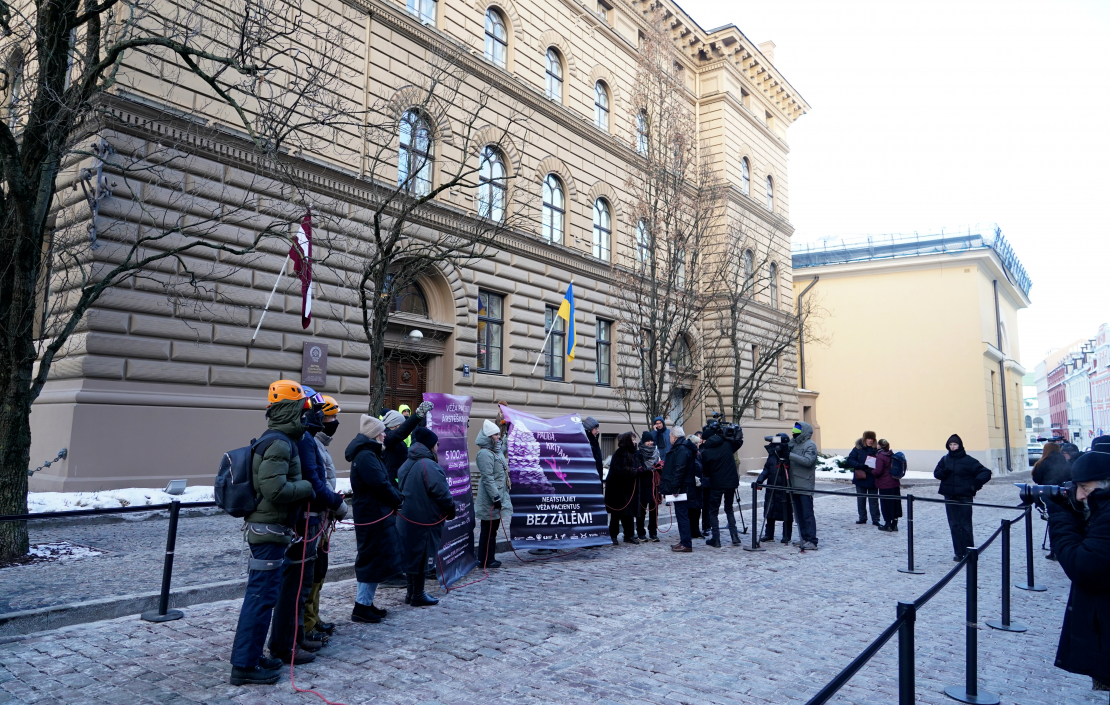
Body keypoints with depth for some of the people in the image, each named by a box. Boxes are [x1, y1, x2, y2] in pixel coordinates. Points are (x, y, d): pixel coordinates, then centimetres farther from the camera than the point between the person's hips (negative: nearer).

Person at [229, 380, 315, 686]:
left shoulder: (275, 440, 14)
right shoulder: (279, 443, -18)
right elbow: (276, 489, -26)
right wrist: (307, 487, -11)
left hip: (264, 527, 11)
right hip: (270, 529, -11)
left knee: (261, 592, 17)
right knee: (262, 594, -4)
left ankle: (250, 655, 27)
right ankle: (245, 665, 5)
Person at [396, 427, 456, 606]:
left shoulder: (408, 464, 11)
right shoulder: (428, 465, -20)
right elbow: (441, 491, -20)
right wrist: (450, 509, -4)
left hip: (408, 517, 9)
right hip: (424, 518, -9)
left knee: (412, 554, 16)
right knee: (421, 555, 1)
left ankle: (412, 592, 26)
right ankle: (418, 595, 10)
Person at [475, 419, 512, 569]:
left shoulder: (496, 451, 15)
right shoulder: (485, 453, -17)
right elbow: (487, 478, -22)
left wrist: (501, 496, 23)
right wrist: (496, 498, -23)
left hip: (498, 497, 10)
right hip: (490, 500, -10)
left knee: (493, 529, 16)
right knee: (488, 530, -2)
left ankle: (489, 558, 25)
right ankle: (485, 560, 7)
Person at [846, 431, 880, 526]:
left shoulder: (876, 450, -1)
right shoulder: (858, 449, -2)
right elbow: (849, 461, -6)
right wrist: (860, 465, -22)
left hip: (873, 480, -1)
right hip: (860, 478, 1)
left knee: (873, 500, 4)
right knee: (861, 500, 9)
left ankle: (875, 519, 11)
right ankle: (862, 518, 20)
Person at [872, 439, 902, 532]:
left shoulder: (880, 457, -17)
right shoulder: (892, 455, 7)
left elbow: (878, 471, -19)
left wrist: (871, 472, -2)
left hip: (884, 485, -7)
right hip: (895, 483, 7)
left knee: (886, 504, 1)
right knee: (895, 502, 12)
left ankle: (888, 525, 8)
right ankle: (894, 524, 18)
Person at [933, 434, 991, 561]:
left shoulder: (968, 460, -5)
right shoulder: (945, 460, 8)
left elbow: (985, 472, -5)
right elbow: (936, 473, 8)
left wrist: (977, 482, -21)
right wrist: (944, 472, -13)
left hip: (964, 498, -4)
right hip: (949, 497, 4)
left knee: (965, 525, -2)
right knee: (954, 525, 6)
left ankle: (968, 552, 7)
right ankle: (959, 553, 13)